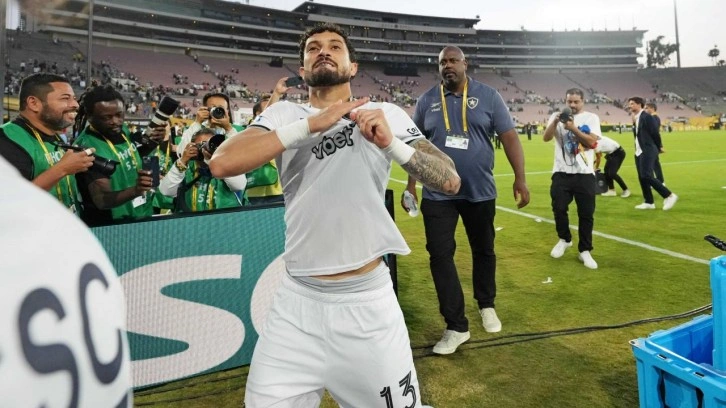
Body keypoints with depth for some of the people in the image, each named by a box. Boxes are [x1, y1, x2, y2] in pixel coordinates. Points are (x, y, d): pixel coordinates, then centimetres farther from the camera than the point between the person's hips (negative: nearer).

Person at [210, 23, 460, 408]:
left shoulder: (386, 114, 2)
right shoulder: (283, 114, 3)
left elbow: (450, 181, -5)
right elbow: (222, 164, -14)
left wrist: (392, 145, -21)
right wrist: (311, 124, -19)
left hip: (367, 300, 0)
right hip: (297, 301, 1)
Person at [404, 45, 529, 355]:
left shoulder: (488, 96, -1)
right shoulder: (427, 100, 4)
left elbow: (509, 136, -3)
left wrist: (520, 178, -10)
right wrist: (411, 185, 5)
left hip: (480, 191, 0)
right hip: (437, 194, 1)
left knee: (483, 250, 15)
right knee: (440, 255, -4)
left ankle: (486, 306, 40)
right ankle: (457, 327, 8)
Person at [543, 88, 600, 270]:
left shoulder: (591, 117, 3)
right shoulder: (557, 116, 7)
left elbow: (592, 142, -10)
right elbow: (546, 138, -7)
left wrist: (573, 128, -19)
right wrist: (555, 122, -23)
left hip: (584, 173, -1)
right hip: (561, 173, 1)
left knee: (586, 213, 2)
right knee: (559, 208, 2)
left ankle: (585, 251, 14)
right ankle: (564, 239, 27)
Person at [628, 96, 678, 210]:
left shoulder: (647, 117, -11)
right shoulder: (635, 119, 15)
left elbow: (655, 133, -11)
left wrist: (658, 148, -1)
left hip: (648, 151, -9)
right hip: (639, 152, 9)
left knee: (646, 176, -16)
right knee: (641, 177, 8)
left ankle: (669, 196, -5)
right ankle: (649, 202, 15)